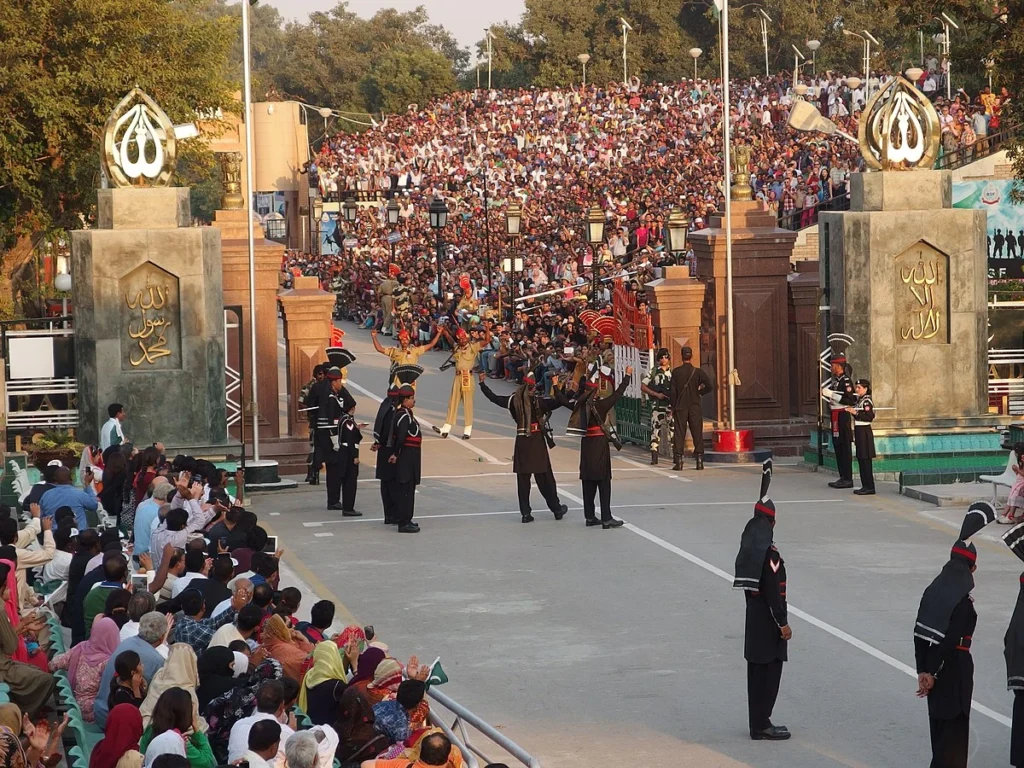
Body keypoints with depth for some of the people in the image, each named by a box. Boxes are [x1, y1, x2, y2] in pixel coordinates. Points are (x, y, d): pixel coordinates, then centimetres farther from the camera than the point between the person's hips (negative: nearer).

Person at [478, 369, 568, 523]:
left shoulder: (514, 400, -2)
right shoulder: (538, 401, -11)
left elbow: (494, 398, 7)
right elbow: (559, 401, -20)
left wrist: (482, 383, 18)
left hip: (521, 442, 2)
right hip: (537, 441, -2)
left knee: (523, 478, 7)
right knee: (545, 477, 6)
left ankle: (525, 512, 5)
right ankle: (556, 509, 15)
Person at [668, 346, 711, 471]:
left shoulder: (676, 372, -3)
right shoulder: (698, 372, -3)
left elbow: (672, 390, -2)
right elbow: (709, 386, -11)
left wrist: (672, 406, 5)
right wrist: (699, 393, 8)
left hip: (680, 407, 0)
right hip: (695, 407, 0)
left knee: (679, 433, 1)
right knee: (697, 433, 6)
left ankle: (678, 461, -4)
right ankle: (699, 460, 3)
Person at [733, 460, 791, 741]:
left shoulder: (749, 544, 3)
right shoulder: (769, 553, -21)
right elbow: (773, 592, -21)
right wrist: (783, 623, -19)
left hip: (754, 621, 10)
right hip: (768, 623, -10)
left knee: (757, 670, 14)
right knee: (769, 671, -4)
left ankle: (758, 722, 19)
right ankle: (761, 725, -3)